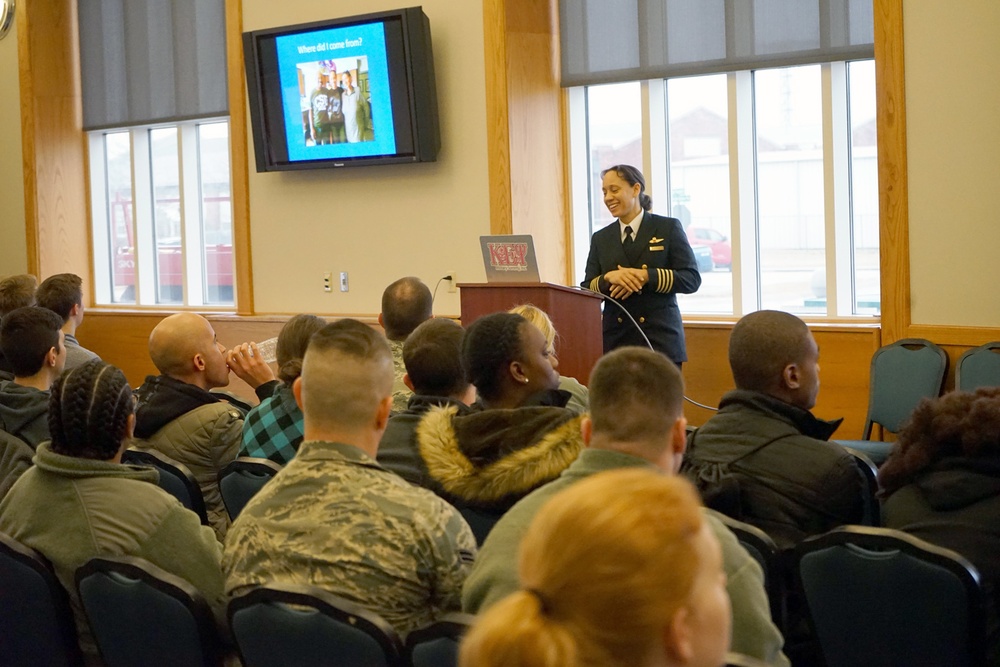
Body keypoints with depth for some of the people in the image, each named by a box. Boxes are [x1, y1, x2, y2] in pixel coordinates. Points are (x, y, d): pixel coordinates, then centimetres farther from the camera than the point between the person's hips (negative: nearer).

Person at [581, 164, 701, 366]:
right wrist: (609, 278, -11)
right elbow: (586, 289, 11)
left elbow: (692, 279, -2)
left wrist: (645, 276, -15)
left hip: (660, 341, -3)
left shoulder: (668, 228, 5)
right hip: (615, 341, 3)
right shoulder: (600, 238, 15)